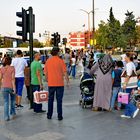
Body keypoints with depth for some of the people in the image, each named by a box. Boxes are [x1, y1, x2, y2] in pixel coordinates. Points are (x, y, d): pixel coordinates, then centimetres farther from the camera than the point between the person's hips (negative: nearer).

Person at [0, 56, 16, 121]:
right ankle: (13, 113, 27)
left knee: (6, 102, 5)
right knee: (12, 100, 21)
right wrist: (14, 88, -12)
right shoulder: (12, 68, -8)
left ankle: (6, 117, 2)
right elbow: (13, 78, -12)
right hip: (11, 87, -1)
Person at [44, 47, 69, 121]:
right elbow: (65, 72, -9)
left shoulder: (48, 61, 2)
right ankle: (59, 116, 7)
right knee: (59, 100, 4)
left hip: (51, 84, 3)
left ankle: (49, 115, 20)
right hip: (60, 83, -3)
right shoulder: (60, 61, -8)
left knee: (50, 99, 14)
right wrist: (67, 81, 1)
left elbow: (45, 72, 8)